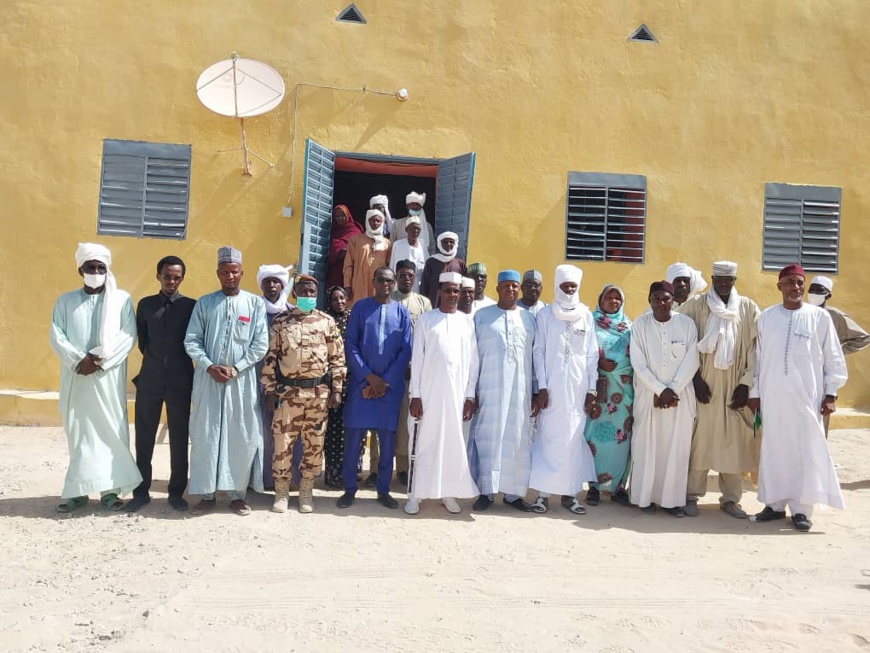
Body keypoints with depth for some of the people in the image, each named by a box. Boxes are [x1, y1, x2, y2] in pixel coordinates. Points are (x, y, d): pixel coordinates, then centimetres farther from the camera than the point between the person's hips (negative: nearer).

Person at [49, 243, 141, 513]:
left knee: (110, 430, -1)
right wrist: (79, 360, -13)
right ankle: (77, 490, 12)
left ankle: (110, 489, 5)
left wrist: (101, 362, -13)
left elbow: (128, 336, -4)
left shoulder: (122, 299, 4)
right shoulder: (65, 300, 10)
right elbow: (56, 336, 2)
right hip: (75, 377, 2)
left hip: (108, 377, -2)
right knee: (78, 432, 5)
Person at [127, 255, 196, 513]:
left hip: (180, 379, -2)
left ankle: (176, 492, 16)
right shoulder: (145, 304, 8)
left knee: (179, 437, 6)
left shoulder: (191, 306, 1)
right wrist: (154, 360, 12)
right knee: (144, 437, 6)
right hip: (149, 378, 2)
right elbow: (141, 340, 14)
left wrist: (179, 361, 7)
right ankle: (141, 491, 17)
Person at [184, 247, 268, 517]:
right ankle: (206, 494, 13)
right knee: (205, 435, 3)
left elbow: (261, 344, -3)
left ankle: (238, 494, 14)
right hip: (209, 378, 1)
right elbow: (191, 341, 3)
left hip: (243, 380, -1)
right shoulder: (204, 303, 7)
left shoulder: (256, 303, 2)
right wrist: (210, 367, -10)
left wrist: (235, 368, -10)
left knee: (243, 437, 2)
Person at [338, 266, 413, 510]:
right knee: (353, 436, 1)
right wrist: (369, 377, -10)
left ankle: (383, 490, 16)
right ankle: (350, 489, 13)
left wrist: (385, 381, -6)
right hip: (361, 382, -1)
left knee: (387, 439, 5)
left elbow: (406, 350, 2)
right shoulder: (360, 307, 3)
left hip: (391, 385, 1)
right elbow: (350, 345, -2)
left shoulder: (402, 312, 6)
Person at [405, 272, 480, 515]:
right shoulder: (425, 319, 3)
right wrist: (415, 395, -6)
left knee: (454, 442, 5)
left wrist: (470, 396, 1)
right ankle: (415, 493, 7)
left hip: (457, 392, 2)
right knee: (425, 441, 1)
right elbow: (417, 358, 0)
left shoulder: (467, 322, 8)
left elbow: (473, 361, 7)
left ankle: (449, 492, 14)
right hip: (429, 391, -2)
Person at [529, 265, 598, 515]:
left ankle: (569, 492, 11)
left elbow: (592, 354, 8)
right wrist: (541, 387, -6)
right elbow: (539, 352, 1)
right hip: (552, 387, -2)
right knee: (548, 437, -2)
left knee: (574, 438, 3)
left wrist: (591, 389, 3)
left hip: (578, 387, 2)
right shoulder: (545, 315, 3)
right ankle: (543, 492, 4)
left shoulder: (586, 316, 8)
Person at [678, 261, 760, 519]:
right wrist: (696, 377, -7)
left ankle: (731, 498, 13)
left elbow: (756, 348, 3)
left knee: (734, 442, 3)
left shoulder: (748, 308, 5)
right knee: (699, 438, -1)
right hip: (704, 383, -1)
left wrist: (746, 384, -3)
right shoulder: (695, 305, 1)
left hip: (734, 386, 2)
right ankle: (692, 495, 8)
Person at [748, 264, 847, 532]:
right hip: (772, 395, 2)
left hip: (806, 395, -2)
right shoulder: (766, 317, 6)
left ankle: (801, 509, 10)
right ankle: (774, 504, 19)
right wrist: (754, 392, 8)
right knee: (773, 449, 7)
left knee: (806, 450, 1)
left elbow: (833, 357, 2)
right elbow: (758, 357, 8)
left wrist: (831, 393, -2)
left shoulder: (820, 316, 0)